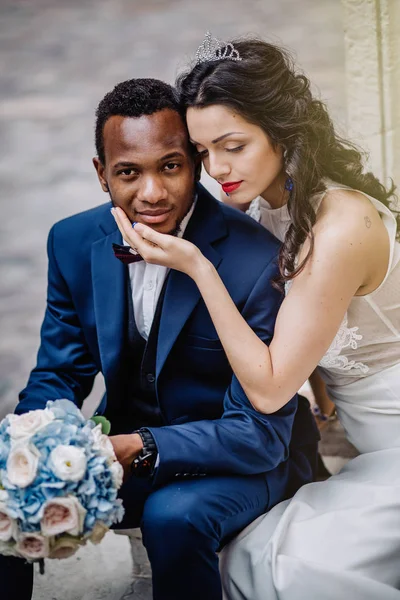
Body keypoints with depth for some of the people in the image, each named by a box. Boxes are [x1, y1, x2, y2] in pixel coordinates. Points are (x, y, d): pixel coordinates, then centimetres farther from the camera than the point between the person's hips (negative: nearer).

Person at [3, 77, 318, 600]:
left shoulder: (257, 260, -23)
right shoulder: (73, 242, -6)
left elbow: (260, 434, -21)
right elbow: (57, 376, 1)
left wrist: (140, 449, -36)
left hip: (243, 460, -4)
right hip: (122, 446, 5)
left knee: (173, 515, -34)